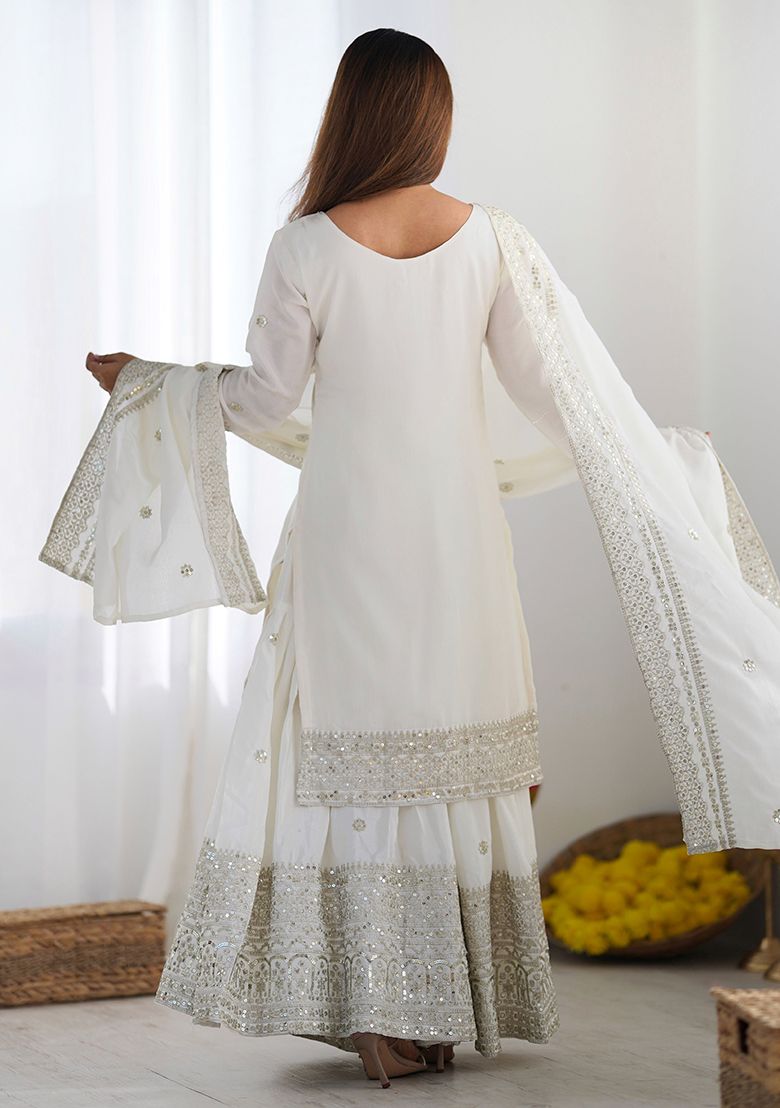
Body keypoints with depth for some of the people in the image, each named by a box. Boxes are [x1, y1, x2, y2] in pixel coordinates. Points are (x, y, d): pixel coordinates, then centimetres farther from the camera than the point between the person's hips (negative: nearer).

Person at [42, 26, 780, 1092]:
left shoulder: (308, 249, -10)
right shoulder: (492, 241, -3)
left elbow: (269, 399, -2)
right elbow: (559, 388, 1)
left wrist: (145, 381, 14)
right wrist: (661, 468, 17)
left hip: (350, 537, -2)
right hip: (458, 534, 2)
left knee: (350, 759, 6)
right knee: (458, 759, 10)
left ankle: (381, 1015, 6)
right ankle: (451, 1011, 17)